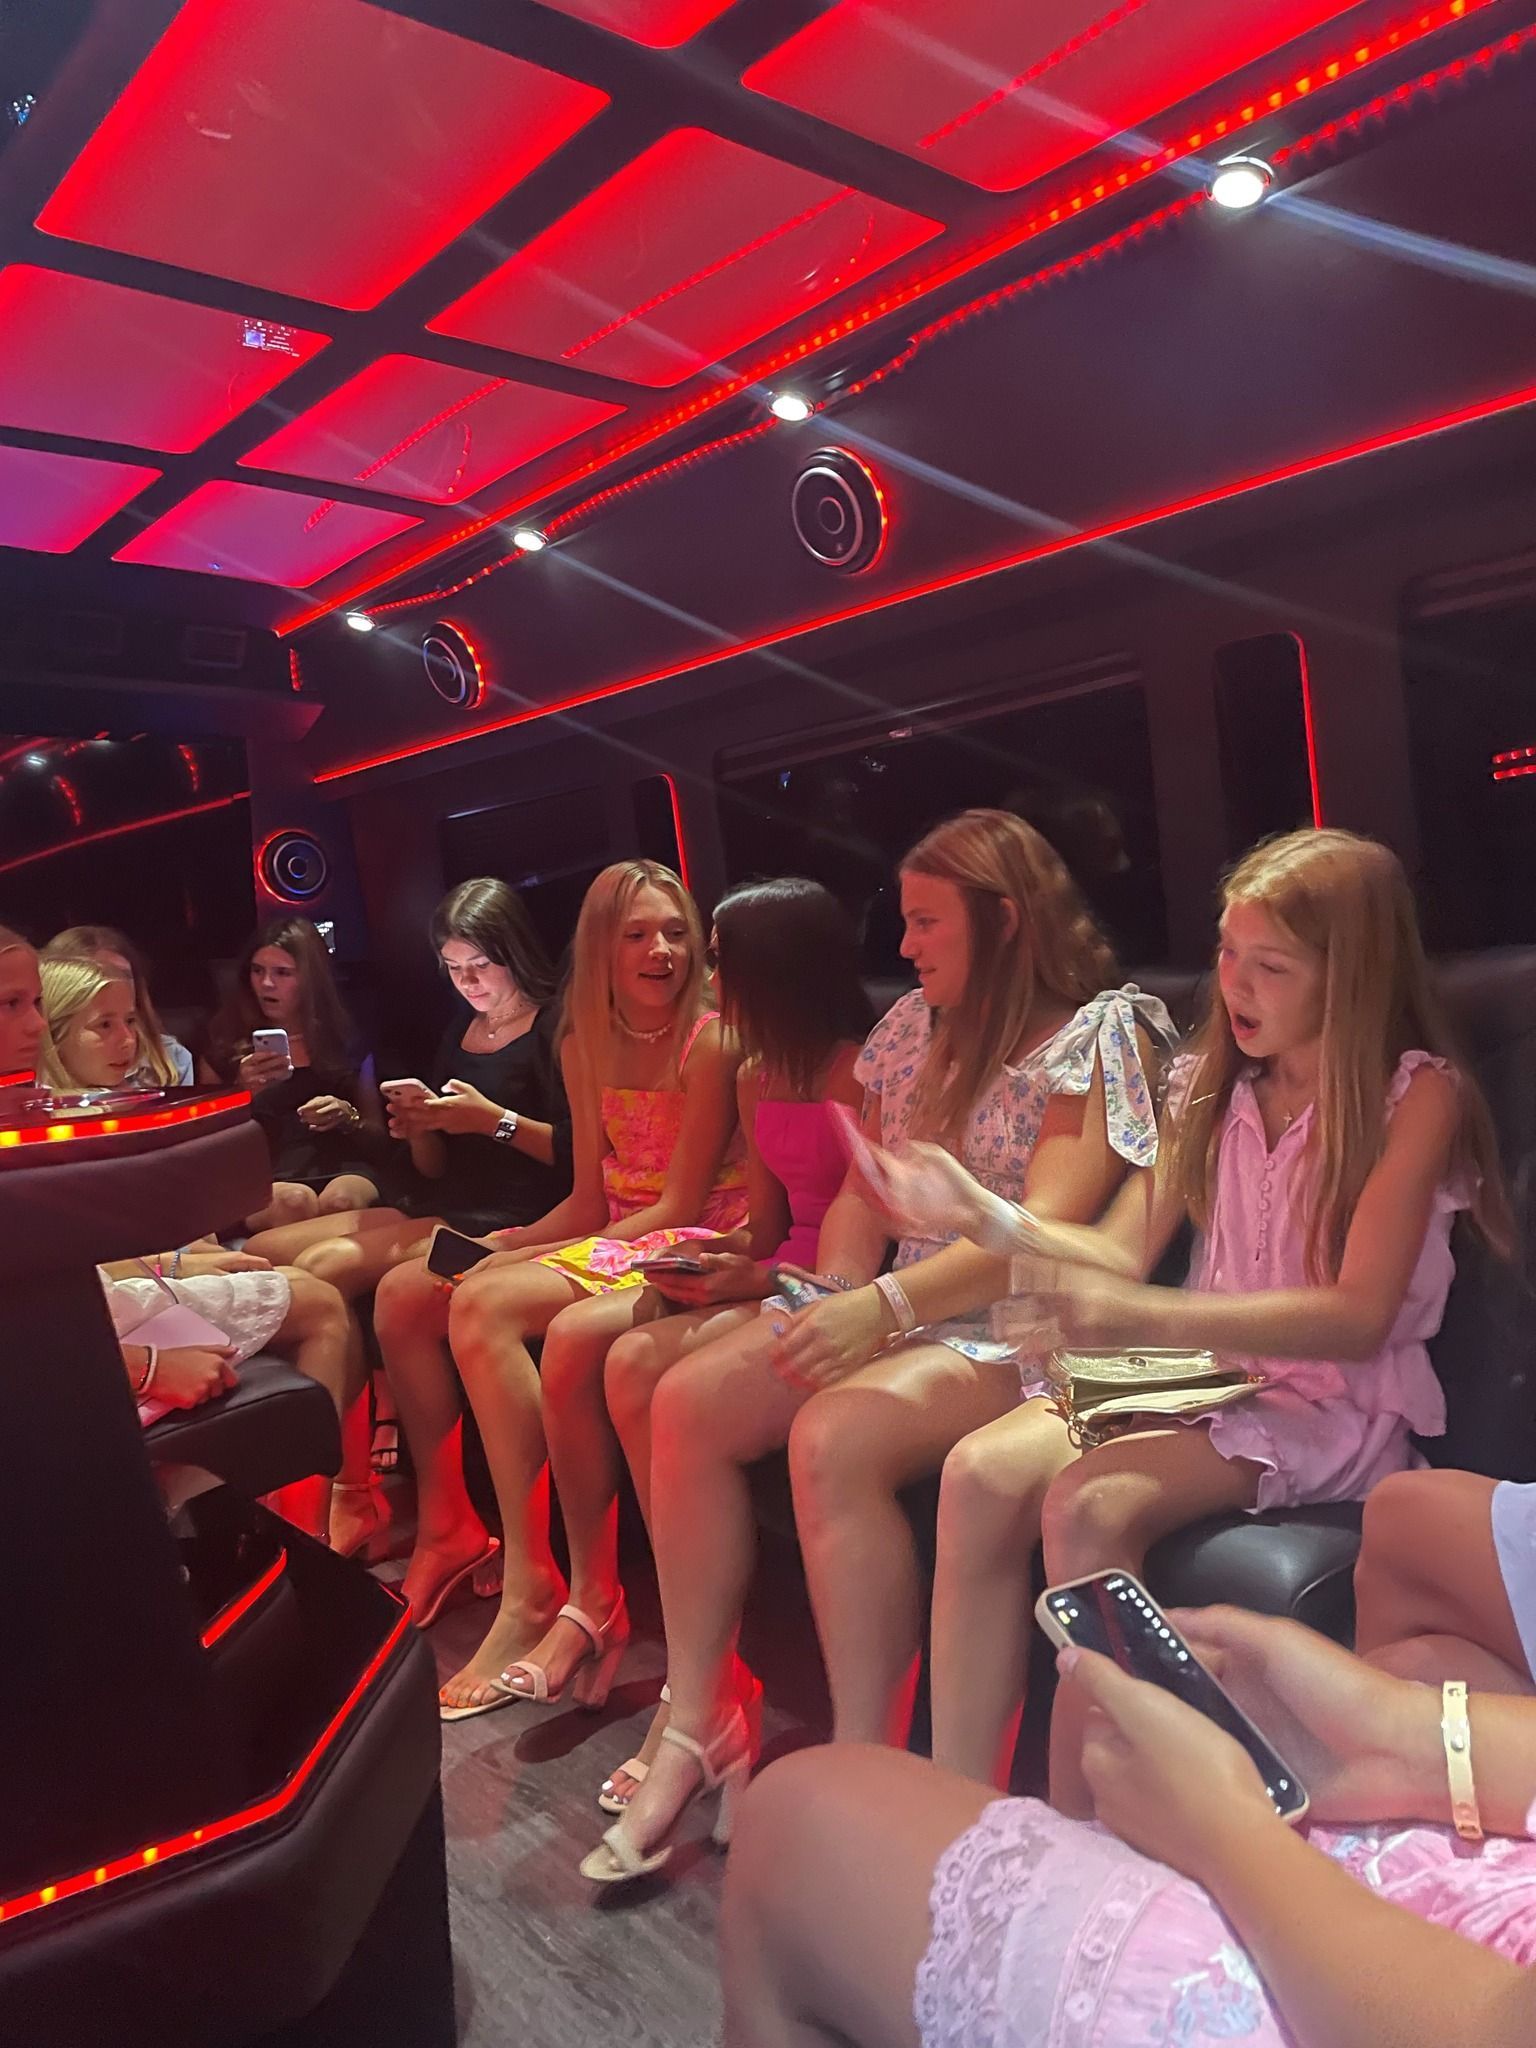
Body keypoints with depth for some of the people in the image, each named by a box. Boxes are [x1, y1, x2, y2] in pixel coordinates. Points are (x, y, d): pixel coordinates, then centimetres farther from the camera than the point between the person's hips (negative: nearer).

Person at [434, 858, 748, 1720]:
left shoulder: (712, 1041, -11)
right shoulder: (587, 1048, 10)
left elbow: (681, 1203, -12)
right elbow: (592, 1199, 13)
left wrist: (546, 1258, -14)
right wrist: (510, 1245, -4)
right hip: (617, 1245, 7)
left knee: (577, 1332, -33)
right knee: (479, 1303, -19)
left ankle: (590, 1593, -14)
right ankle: (531, 1582, -18)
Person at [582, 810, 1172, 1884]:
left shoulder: (1095, 1034, -8)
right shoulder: (915, 1028, 14)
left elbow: (1042, 1231, -19)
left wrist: (885, 1304, -27)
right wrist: (837, 1299, -3)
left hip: (1021, 1333, -7)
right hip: (899, 1312, 7)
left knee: (834, 1435, -33)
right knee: (690, 1401, -11)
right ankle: (696, 1723, -2)